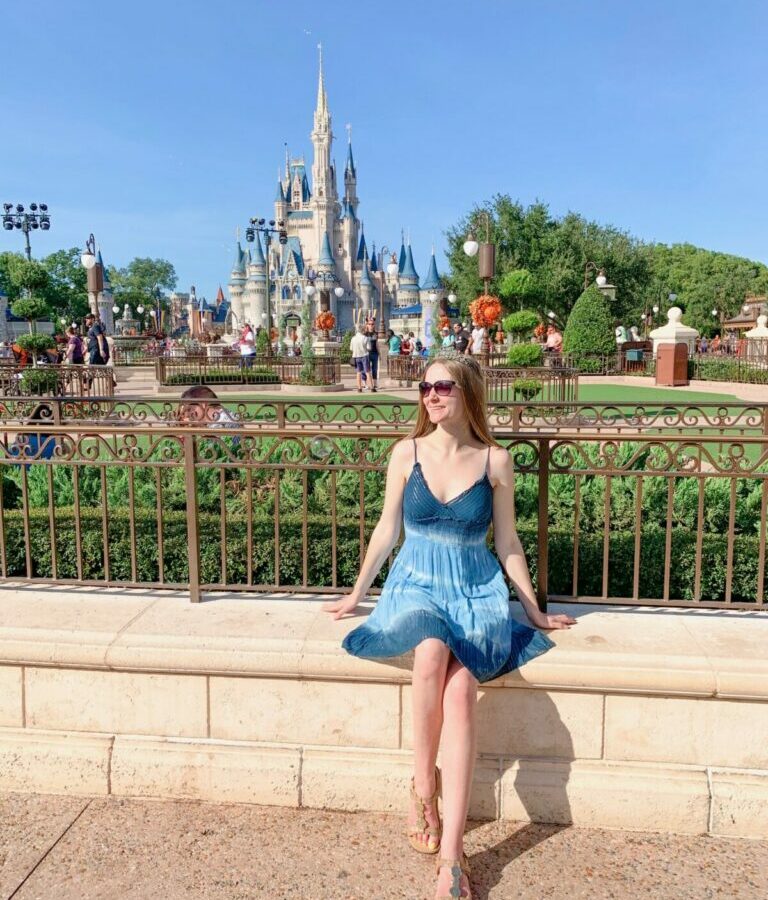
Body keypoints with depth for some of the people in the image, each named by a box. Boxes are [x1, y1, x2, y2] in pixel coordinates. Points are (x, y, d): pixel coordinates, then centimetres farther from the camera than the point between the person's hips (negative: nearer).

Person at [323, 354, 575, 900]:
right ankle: (424, 786, -10)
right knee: (431, 654, -33)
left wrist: (535, 611, 10)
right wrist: (356, 593, 12)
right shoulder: (407, 452, 2)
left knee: (461, 689, -26)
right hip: (417, 583, 1)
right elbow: (388, 529, 9)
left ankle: (451, 852, -20)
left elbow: (507, 541, 7)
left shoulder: (495, 461, -1)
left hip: (476, 589, 0)